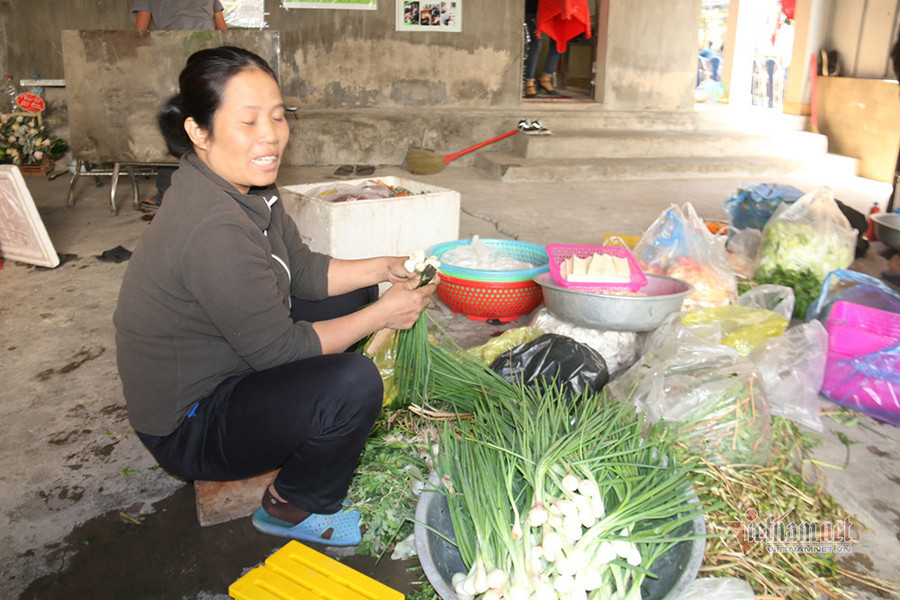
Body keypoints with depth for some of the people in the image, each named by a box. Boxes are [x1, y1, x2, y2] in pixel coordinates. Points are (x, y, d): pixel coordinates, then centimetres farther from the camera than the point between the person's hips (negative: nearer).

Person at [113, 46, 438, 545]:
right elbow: (279, 349, -26)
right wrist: (383, 314, -19)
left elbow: (303, 270, 8)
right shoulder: (214, 228, -33)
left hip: (229, 368, 10)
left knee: (351, 294, 11)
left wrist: (382, 268, -5)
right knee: (354, 383, -29)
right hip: (187, 430, -9)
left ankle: (315, 430, 20)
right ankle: (292, 509, 0)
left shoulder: (247, 188, -2)